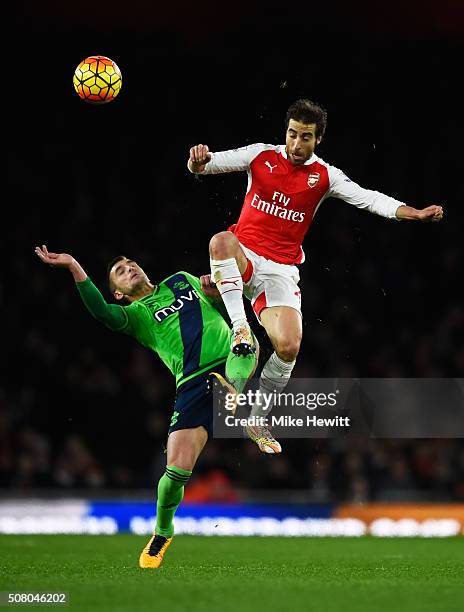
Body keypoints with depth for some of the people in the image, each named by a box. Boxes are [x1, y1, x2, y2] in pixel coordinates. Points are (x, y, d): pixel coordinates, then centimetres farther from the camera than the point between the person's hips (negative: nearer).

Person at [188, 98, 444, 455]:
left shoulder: (325, 177, 3)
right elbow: (206, 165, 0)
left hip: (281, 271, 1)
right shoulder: (261, 155, 2)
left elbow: (369, 199, -5)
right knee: (222, 241, -37)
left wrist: (416, 213, -20)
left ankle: (257, 420, 5)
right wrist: (199, 160, -26)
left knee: (288, 347, -17)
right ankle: (240, 328, -37)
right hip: (242, 258, -1)